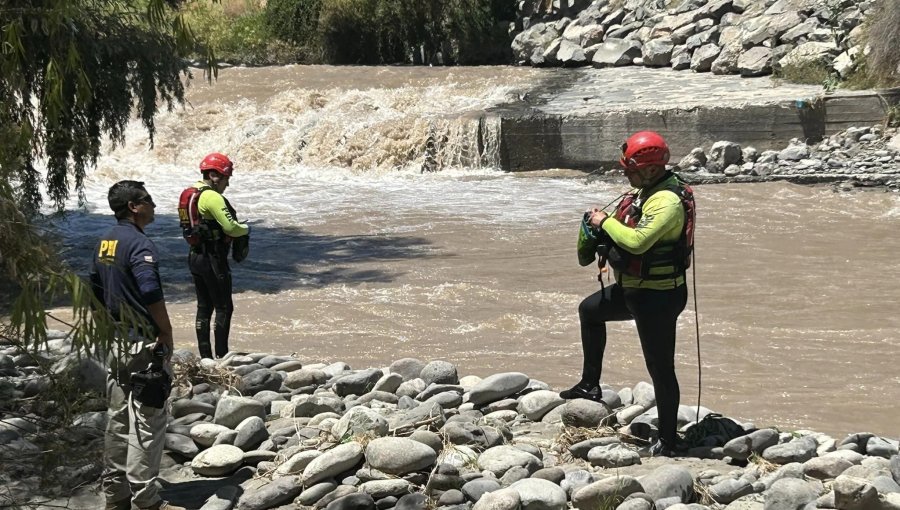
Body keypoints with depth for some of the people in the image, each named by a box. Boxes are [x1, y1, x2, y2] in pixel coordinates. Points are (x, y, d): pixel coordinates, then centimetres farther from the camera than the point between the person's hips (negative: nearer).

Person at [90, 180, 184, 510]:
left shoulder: (105, 242, 9)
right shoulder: (139, 244, -18)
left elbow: (96, 288, 17)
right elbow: (152, 293, -27)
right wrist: (167, 333, -16)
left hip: (119, 342, 9)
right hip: (145, 345, -9)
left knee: (119, 420, 15)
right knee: (147, 424, -2)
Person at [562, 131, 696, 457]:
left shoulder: (668, 201, -26)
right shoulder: (646, 190, 6)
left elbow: (637, 241, -37)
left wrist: (605, 222, -21)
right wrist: (603, 225, 0)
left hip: (658, 297, -11)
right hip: (633, 288, 11)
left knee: (661, 369, -2)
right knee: (590, 310, 27)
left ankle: (667, 441, 10)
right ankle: (590, 384, 38)